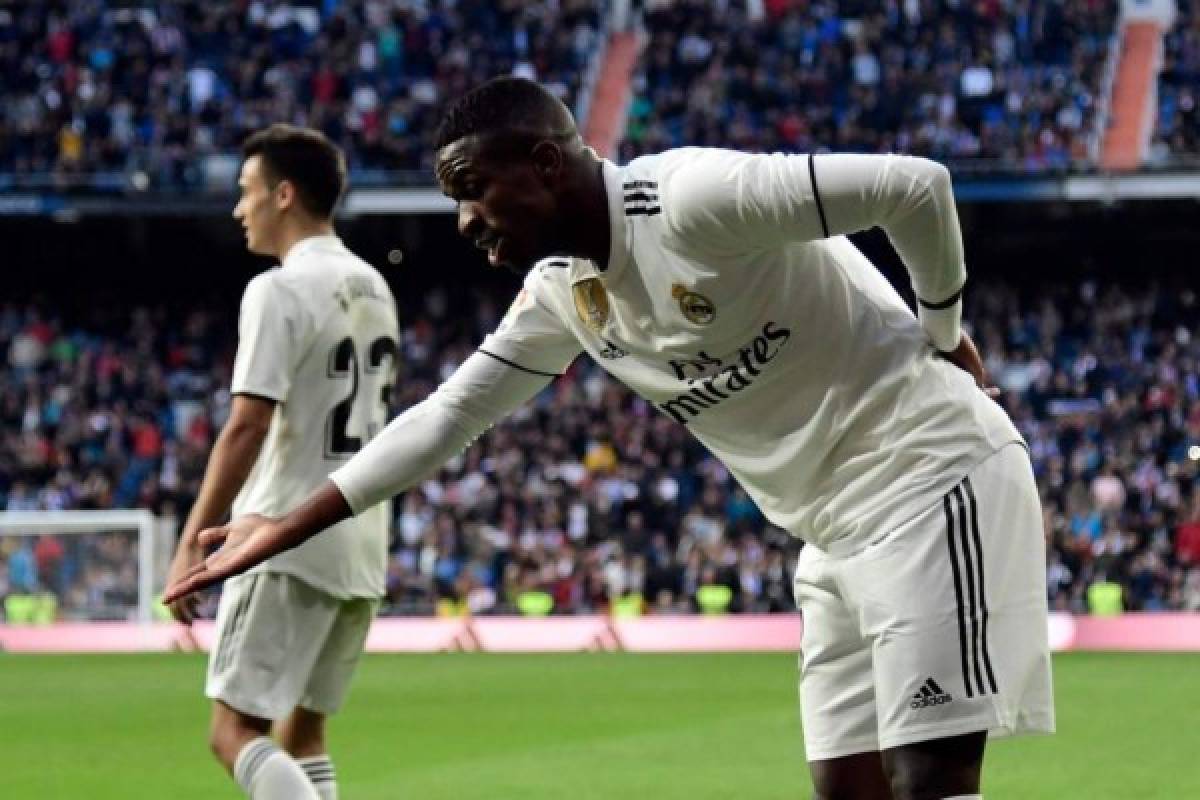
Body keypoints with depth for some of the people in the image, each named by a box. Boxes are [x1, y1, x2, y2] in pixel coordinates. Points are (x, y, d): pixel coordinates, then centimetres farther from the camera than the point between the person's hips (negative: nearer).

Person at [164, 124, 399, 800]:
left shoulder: (280, 291, -12)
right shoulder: (374, 290, 14)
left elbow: (248, 427, -19)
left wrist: (192, 543, -19)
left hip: (290, 545, -8)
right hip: (363, 550, 8)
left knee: (237, 731, -6)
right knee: (302, 730, 16)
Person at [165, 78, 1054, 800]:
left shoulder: (693, 201, -20)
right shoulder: (562, 291, 8)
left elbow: (915, 186, -21)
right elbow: (448, 414, 17)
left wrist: (941, 336, -5)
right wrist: (285, 531, 16)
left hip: (928, 475, -9)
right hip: (839, 527, 9)